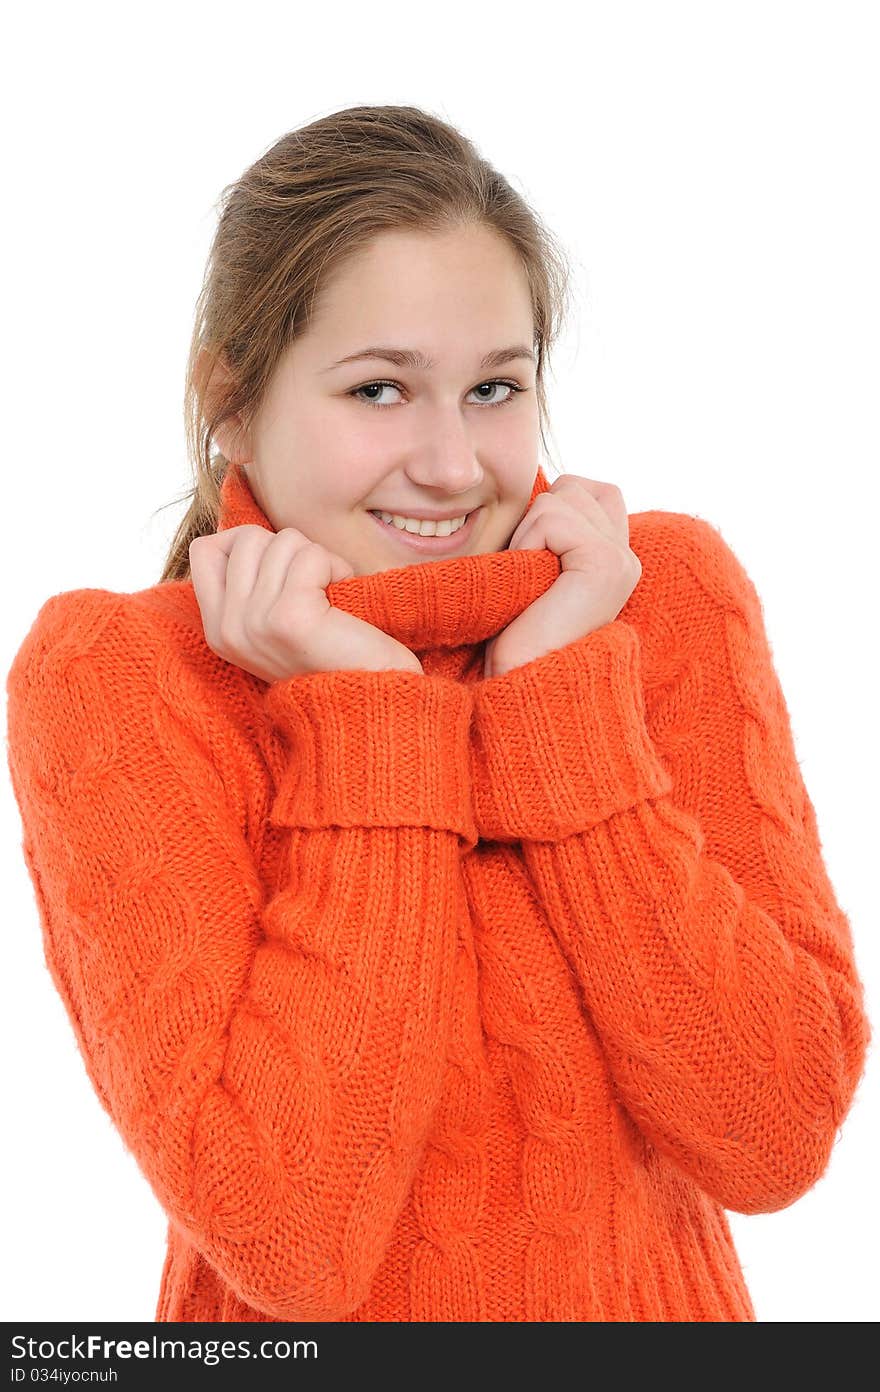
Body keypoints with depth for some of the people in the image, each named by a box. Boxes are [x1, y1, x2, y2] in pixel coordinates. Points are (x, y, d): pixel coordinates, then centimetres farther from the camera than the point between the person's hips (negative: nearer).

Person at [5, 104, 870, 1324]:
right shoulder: (111, 678, -11)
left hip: (653, 1304, 2)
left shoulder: (666, 593, -6)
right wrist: (372, 720, -19)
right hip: (289, 1335, -1)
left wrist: (563, 688, -17)